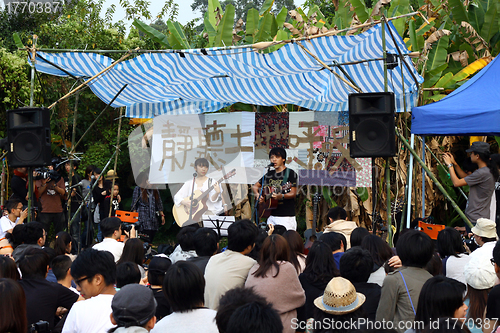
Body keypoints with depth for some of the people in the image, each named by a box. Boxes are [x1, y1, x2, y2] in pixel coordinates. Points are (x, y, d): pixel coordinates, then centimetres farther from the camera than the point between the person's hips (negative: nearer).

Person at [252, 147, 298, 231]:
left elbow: (293, 194, -10)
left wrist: (281, 196, -29)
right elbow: (255, 186, 25)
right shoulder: (269, 174, 15)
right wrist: (258, 195, 5)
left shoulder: (290, 173, -3)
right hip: (271, 216, 6)